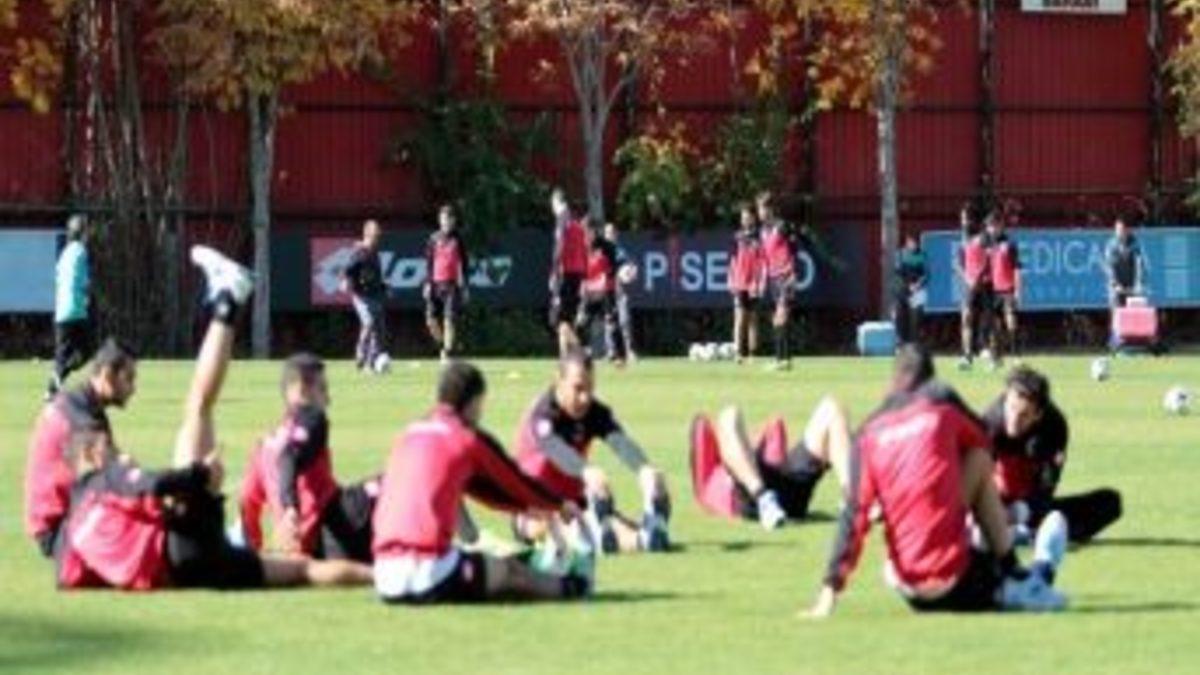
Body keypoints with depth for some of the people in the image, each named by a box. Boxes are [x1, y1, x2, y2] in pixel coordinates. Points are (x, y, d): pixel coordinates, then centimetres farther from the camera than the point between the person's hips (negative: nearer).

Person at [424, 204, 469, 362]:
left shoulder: (458, 240, 4)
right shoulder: (434, 239, 8)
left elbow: (464, 264, 6)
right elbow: (429, 263, 10)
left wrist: (464, 285, 1)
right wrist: (428, 283, 2)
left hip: (452, 285, -2)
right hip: (436, 284, 2)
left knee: (449, 320, -11)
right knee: (431, 320, -3)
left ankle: (447, 353, -5)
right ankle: (443, 346, 21)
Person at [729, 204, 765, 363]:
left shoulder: (758, 238, -2)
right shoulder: (738, 237, 9)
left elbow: (763, 263, -4)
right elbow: (734, 260, 12)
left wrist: (759, 284, -11)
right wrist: (732, 282, 5)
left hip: (753, 285, -2)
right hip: (739, 283, 2)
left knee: (752, 319, 5)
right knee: (740, 317, -6)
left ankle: (752, 352, 8)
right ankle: (739, 352, -11)